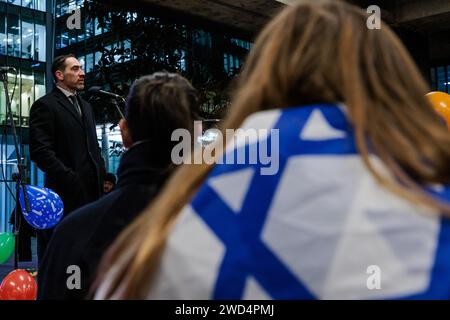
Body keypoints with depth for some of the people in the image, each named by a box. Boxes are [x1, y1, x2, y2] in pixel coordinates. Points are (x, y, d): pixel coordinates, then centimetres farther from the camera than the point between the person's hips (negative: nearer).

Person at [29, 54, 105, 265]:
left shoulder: (86, 106, 22)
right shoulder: (45, 105, -3)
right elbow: (40, 151, -12)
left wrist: (100, 174, 9)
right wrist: (70, 179, -16)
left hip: (91, 190, 7)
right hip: (66, 192, -7)